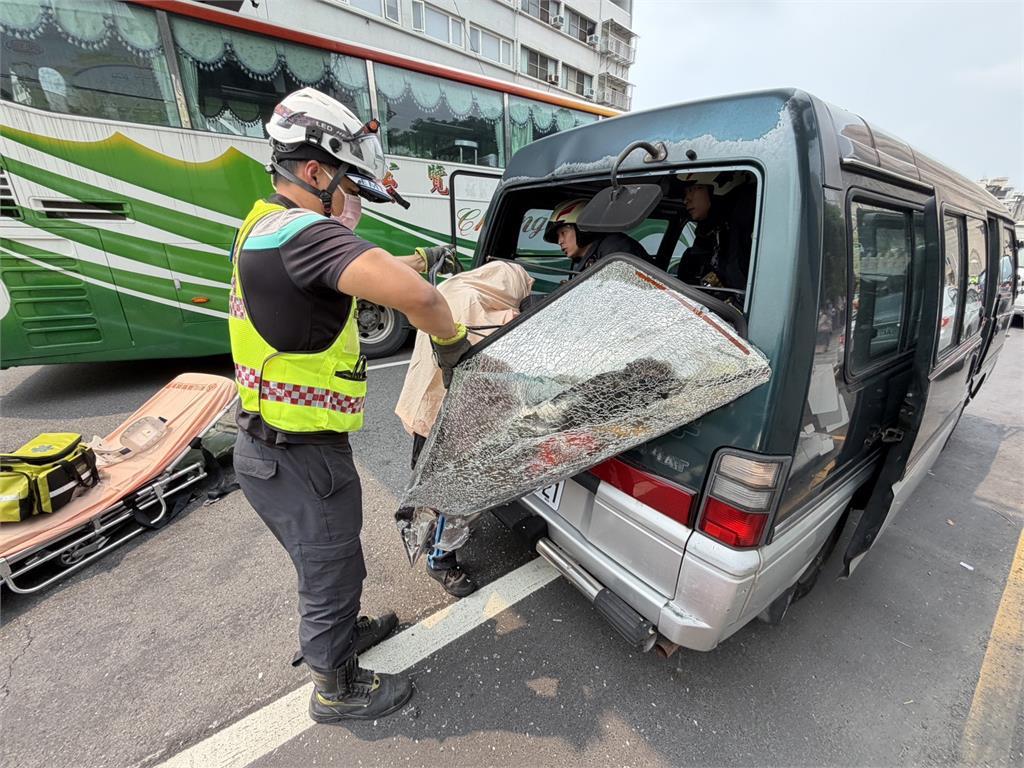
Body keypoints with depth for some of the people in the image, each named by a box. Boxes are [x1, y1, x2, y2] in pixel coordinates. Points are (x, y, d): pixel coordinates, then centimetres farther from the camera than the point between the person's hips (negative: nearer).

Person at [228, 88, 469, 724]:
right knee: (333, 573, 15)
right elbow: (413, 295, -39)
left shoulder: (267, 226, 9)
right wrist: (451, 340, -20)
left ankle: (340, 631, 57)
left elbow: (362, 273, 21)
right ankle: (335, 690, 43)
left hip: (272, 447, 10)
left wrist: (420, 259, 22)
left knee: (328, 562, 30)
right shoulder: (302, 231, -24)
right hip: (299, 461, -9)